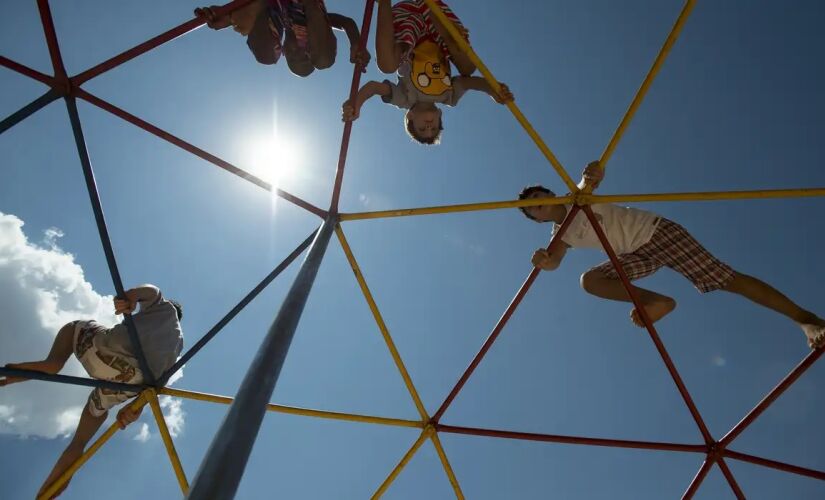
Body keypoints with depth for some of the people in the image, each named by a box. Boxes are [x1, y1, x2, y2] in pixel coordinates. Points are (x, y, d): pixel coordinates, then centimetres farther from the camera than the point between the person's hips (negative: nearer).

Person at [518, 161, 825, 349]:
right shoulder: (562, 235, 4)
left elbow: (593, 178, -24)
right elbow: (554, 261, -17)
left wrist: (592, 174, -49)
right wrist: (544, 261, -41)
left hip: (656, 231, -4)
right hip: (637, 255, 4)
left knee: (725, 279, -12)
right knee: (590, 280, -19)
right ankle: (656, 301, -21)